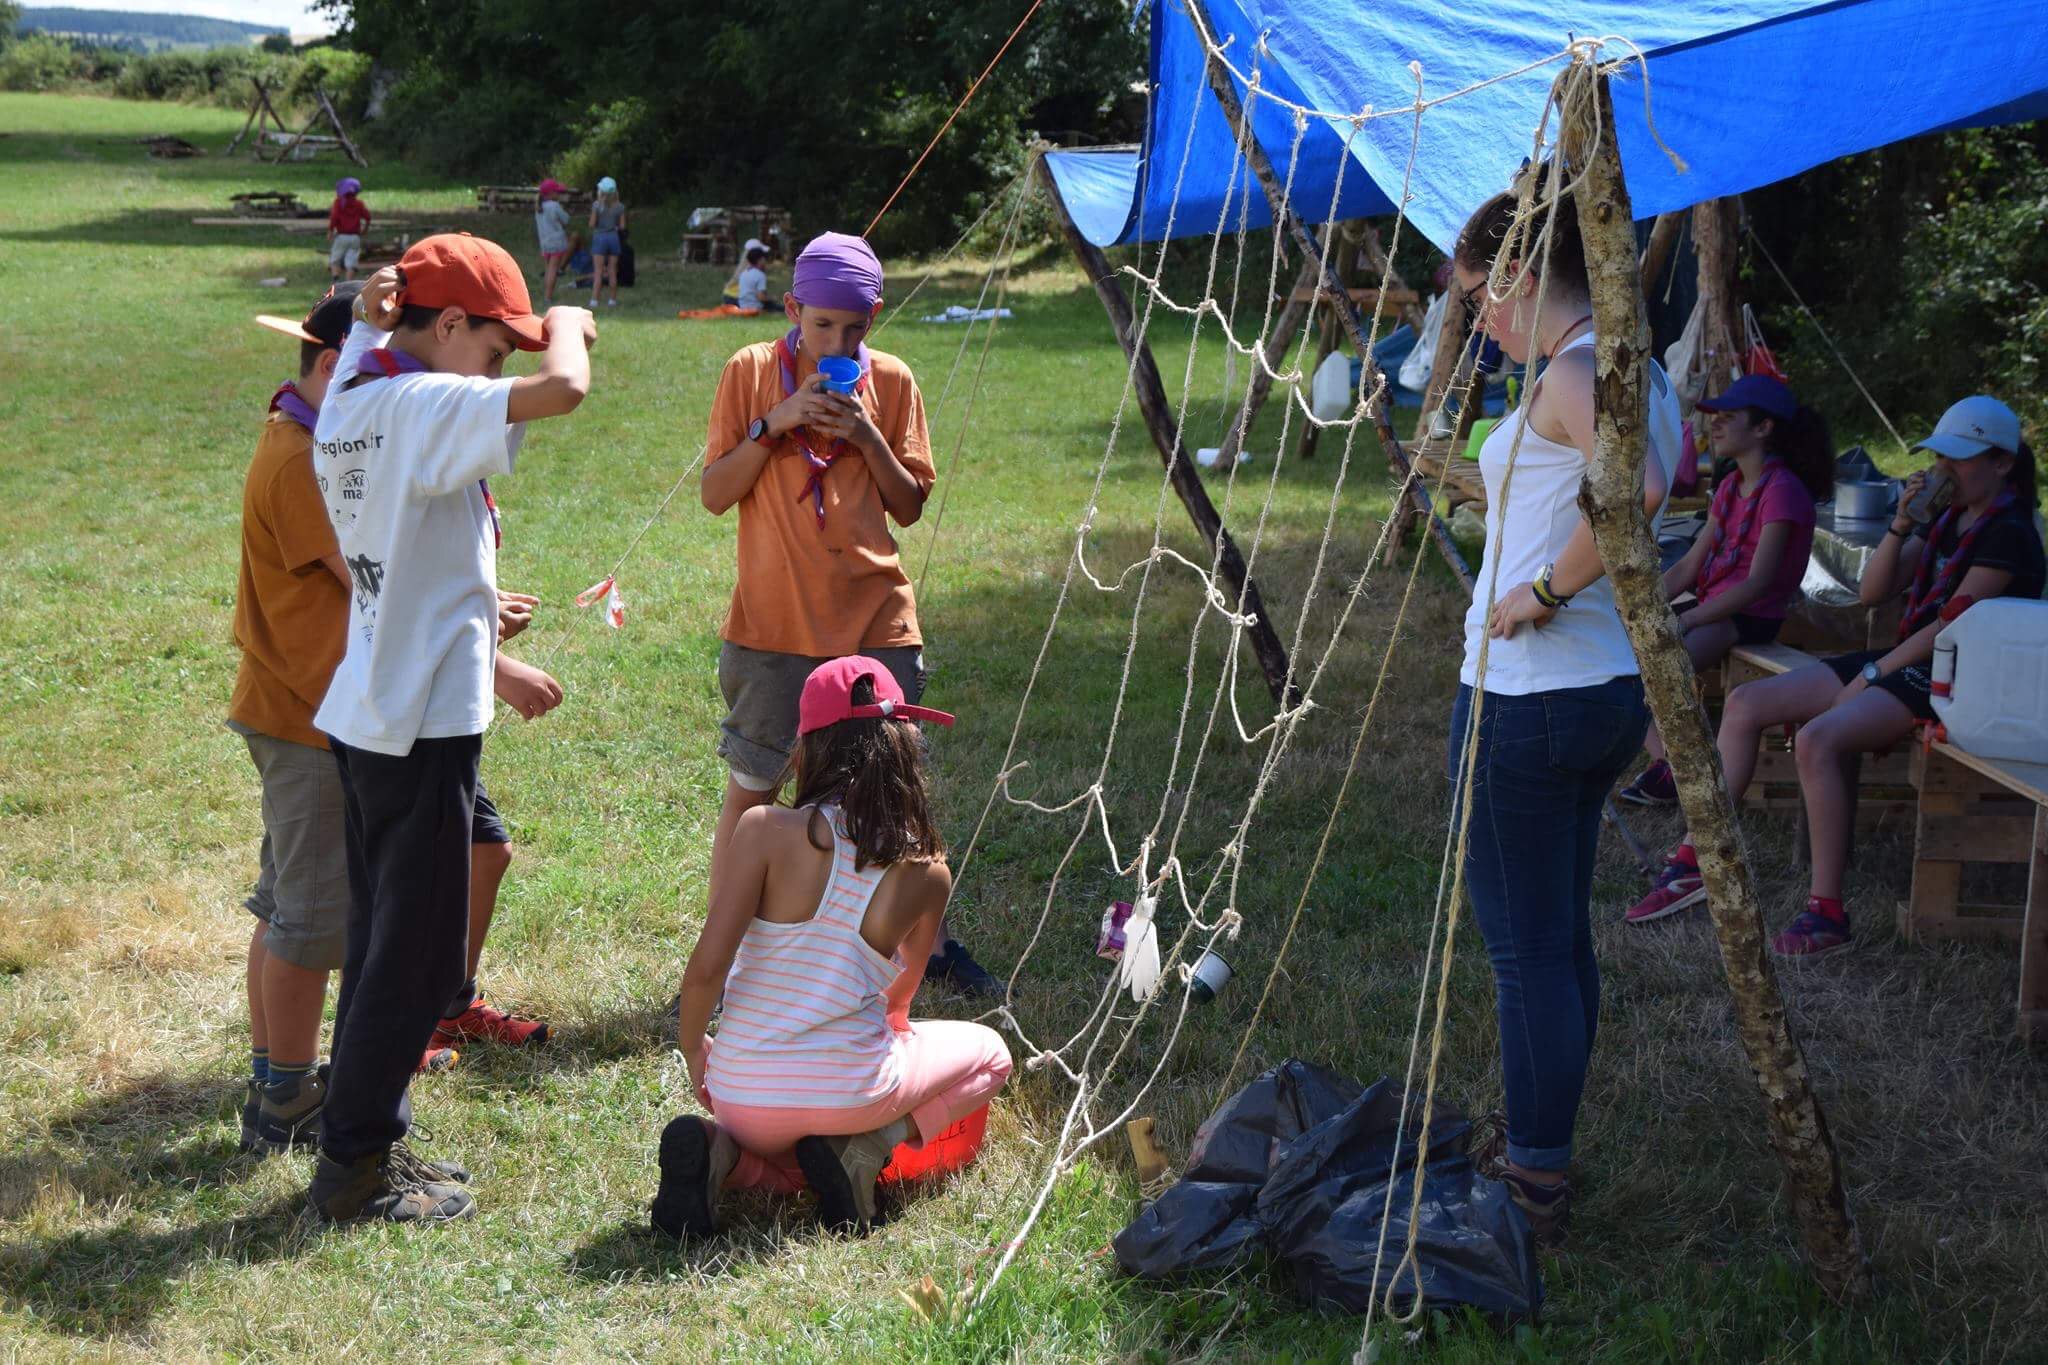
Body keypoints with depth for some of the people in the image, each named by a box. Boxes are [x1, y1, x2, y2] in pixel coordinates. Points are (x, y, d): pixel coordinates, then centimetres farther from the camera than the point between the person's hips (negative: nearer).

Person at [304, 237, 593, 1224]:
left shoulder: (353, 398, 7)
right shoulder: (420, 405, -19)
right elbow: (564, 386, -30)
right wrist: (568, 324, -8)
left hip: (366, 714, 9)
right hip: (423, 725, -9)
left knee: (385, 944, 17)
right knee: (415, 957, 0)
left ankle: (365, 1144, 26)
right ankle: (354, 1168, 8)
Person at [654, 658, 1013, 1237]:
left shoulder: (767, 830, -11)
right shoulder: (927, 872, -4)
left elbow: (706, 967, -15)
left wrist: (694, 1049, 6)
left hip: (741, 1092, 1)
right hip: (852, 1089, -1)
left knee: (786, 1158, 39)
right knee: (987, 1052, 27)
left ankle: (719, 1149, 2)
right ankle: (867, 1147, 2)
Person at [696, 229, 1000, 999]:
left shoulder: (891, 382, 4)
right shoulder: (752, 372, -1)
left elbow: (910, 506, 5)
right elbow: (714, 495, -4)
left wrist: (868, 438, -11)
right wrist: (775, 424, -16)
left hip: (876, 619, 2)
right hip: (774, 621, -2)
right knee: (752, 788, 1)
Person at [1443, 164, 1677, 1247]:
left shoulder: (1572, 374, -17)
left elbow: (1637, 493, -35)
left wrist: (1542, 594, -25)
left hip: (1527, 699, -10)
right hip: (1613, 688, 10)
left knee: (1527, 949, -1)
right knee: (1562, 938, 18)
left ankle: (1534, 1191, 8)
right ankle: (1542, 1161, 29)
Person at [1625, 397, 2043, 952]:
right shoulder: (1947, 521, 16)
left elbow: (1955, 625, -17)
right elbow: (1873, 592, 10)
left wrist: (1875, 674, -14)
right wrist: (1901, 524, -4)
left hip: (1950, 680, -10)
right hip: (1904, 661, 10)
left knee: (1819, 738, -33)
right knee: (1745, 703, 0)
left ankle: (1827, 912, -26)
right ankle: (1694, 861, -2)